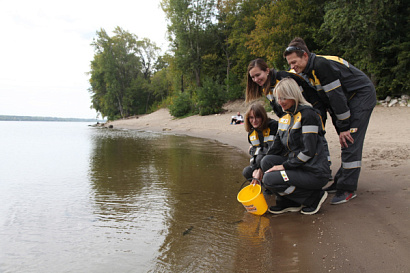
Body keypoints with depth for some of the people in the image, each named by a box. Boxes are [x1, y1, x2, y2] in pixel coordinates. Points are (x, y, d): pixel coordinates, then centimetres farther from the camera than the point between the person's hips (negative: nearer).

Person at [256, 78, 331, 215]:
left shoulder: (307, 114, -15)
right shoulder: (285, 118, 11)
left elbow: (308, 151, -21)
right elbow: (276, 147, 10)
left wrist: (284, 166, -17)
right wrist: (260, 169, 2)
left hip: (315, 173, -8)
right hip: (297, 166, 8)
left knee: (269, 179, -18)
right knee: (267, 161, -7)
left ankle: (314, 197, -3)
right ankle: (288, 203, 5)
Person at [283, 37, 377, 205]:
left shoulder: (322, 65, -27)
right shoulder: (308, 71, 2)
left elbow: (336, 97, -26)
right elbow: (328, 101, 8)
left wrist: (344, 128, -20)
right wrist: (339, 127, 4)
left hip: (362, 96, -9)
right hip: (348, 100, 9)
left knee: (350, 142, -13)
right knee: (346, 142, 9)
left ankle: (348, 188, -7)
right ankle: (341, 181, 17)